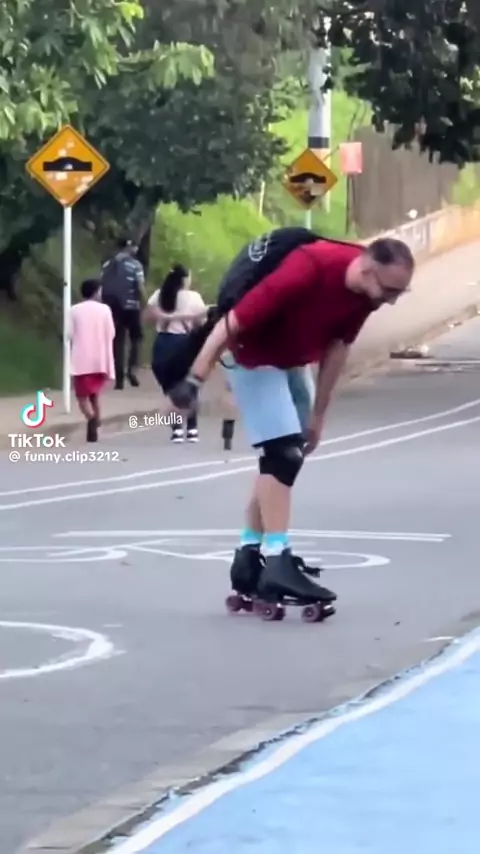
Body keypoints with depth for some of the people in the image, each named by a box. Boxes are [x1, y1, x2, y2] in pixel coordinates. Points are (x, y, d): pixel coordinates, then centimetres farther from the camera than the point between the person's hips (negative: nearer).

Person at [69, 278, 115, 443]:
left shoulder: (74, 310, 0)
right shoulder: (104, 309, 1)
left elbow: (70, 335, -3)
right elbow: (110, 334, 2)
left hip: (81, 361, -2)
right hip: (100, 360, 2)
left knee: (83, 396, -1)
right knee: (94, 395, 18)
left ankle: (91, 419, -30)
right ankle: (94, 430, 16)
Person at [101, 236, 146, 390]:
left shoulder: (107, 265, 9)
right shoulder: (135, 265, -5)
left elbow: (102, 287, 7)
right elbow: (140, 287, -11)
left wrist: (107, 305, 13)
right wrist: (145, 305, -3)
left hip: (113, 308, 4)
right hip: (131, 306, -4)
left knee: (118, 341, 7)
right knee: (135, 338, 13)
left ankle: (119, 379, 3)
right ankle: (132, 368, -7)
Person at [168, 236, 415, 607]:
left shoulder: (365, 290, -14)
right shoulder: (308, 270, -37)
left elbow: (338, 346, 1)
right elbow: (232, 323, -30)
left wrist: (318, 413, 6)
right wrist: (195, 379, -26)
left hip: (292, 363, 8)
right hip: (255, 359, -8)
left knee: (285, 459, 12)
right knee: (282, 454, -19)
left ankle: (249, 558, 20)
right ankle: (278, 562, -22)